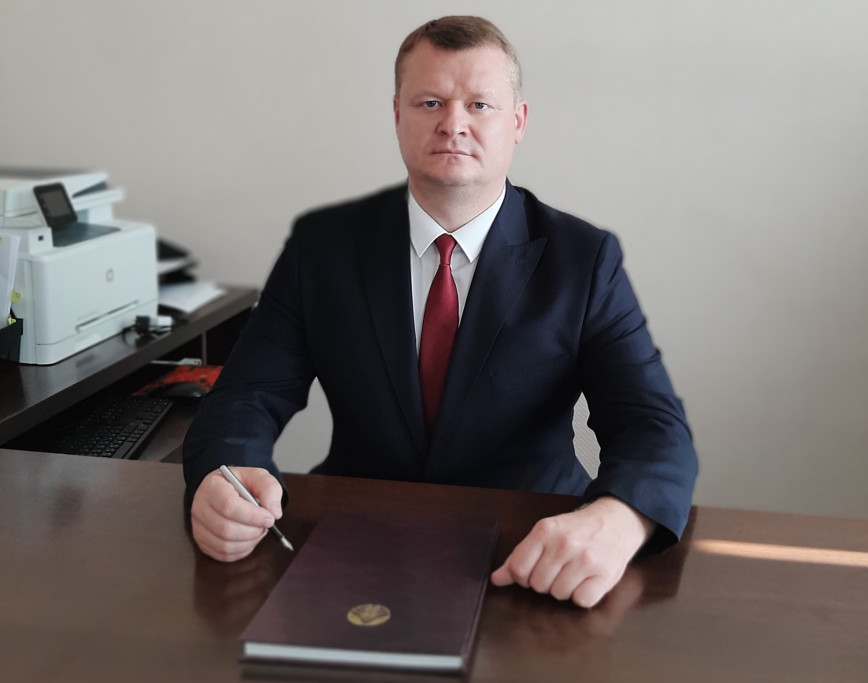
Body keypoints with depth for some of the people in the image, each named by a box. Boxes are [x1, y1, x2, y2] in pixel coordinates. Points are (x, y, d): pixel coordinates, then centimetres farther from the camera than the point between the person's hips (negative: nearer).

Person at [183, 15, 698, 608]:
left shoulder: (584, 259, -4)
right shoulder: (323, 245, 1)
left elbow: (656, 429, -13)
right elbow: (249, 397, -3)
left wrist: (614, 521, -38)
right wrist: (223, 480, -29)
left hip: (525, 564, 1)